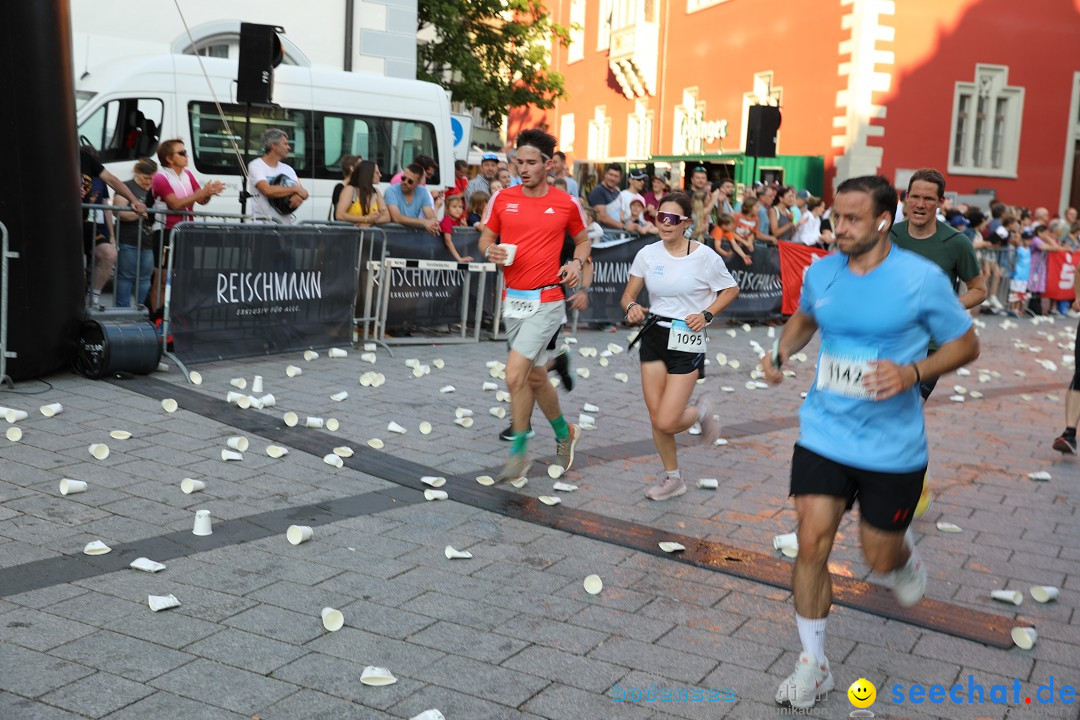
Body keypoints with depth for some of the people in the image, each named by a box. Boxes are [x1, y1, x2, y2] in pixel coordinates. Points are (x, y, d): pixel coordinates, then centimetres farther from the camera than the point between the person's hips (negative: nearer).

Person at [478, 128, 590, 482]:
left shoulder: (566, 203, -1)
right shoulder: (502, 198, 3)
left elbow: (583, 240, 14)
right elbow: (486, 237, 12)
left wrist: (577, 263, -6)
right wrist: (491, 250, -10)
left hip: (546, 302, -4)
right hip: (513, 300, 4)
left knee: (515, 373, -16)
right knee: (535, 376, 15)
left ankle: (519, 451, -1)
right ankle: (564, 433, 39)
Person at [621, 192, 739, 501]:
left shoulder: (704, 256, -9)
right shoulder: (647, 254, 1)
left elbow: (730, 289, 4)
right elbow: (629, 294, 7)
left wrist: (706, 315, -10)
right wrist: (632, 307, -17)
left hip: (687, 339, -4)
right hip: (653, 336, 4)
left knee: (667, 422, -12)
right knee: (656, 417, 6)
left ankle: (701, 411, 23)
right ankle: (672, 478, 26)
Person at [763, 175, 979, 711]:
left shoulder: (923, 278, -14)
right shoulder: (820, 272, -2)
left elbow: (965, 345, -4)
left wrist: (912, 372, -21)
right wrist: (781, 351, 0)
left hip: (892, 446, -2)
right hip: (823, 434, 3)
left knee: (879, 558, 10)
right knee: (812, 543, -7)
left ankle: (905, 554, 52)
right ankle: (813, 666, 11)